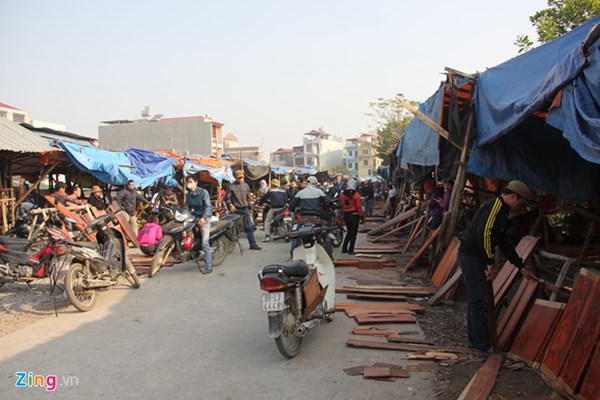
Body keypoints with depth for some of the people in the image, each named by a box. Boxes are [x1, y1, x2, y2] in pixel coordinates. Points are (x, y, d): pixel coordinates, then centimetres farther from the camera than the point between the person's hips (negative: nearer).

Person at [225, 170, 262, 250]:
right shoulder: (232, 186, -4)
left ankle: (253, 244, 5)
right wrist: (230, 205, -18)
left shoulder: (245, 185, 10)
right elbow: (227, 198, -6)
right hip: (236, 210, -4)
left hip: (245, 209, 4)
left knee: (249, 227, 2)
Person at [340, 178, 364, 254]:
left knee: (349, 232, 20)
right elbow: (359, 206, -13)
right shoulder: (356, 194, -12)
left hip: (346, 215, 5)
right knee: (353, 233, 4)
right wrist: (362, 216, -8)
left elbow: (341, 205, 7)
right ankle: (351, 250, 4)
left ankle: (344, 248, 19)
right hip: (354, 215, -5)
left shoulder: (343, 194, 3)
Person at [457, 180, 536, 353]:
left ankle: (475, 339, 28)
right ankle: (484, 345, 5)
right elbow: (484, 233, -26)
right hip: (471, 257, -11)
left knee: (476, 300, 17)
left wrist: (522, 267, 25)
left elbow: (505, 244, 25)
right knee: (480, 302, -4)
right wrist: (490, 261, -19)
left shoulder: (501, 211, 20)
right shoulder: (495, 206, -13)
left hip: (474, 258, 11)